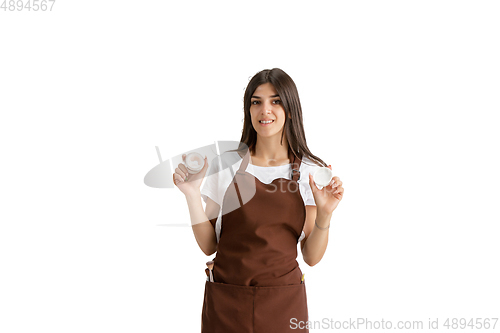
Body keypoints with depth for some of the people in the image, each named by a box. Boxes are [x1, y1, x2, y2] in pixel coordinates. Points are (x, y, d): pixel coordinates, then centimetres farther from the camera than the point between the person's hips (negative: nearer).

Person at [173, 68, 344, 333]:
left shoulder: (311, 172, -3)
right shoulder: (226, 164, -3)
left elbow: (311, 257, -1)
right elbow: (209, 245, -1)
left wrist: (324, 213, -17)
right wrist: (192, 193, -13)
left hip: (284, 302, 0)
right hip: (225, 301, 0)